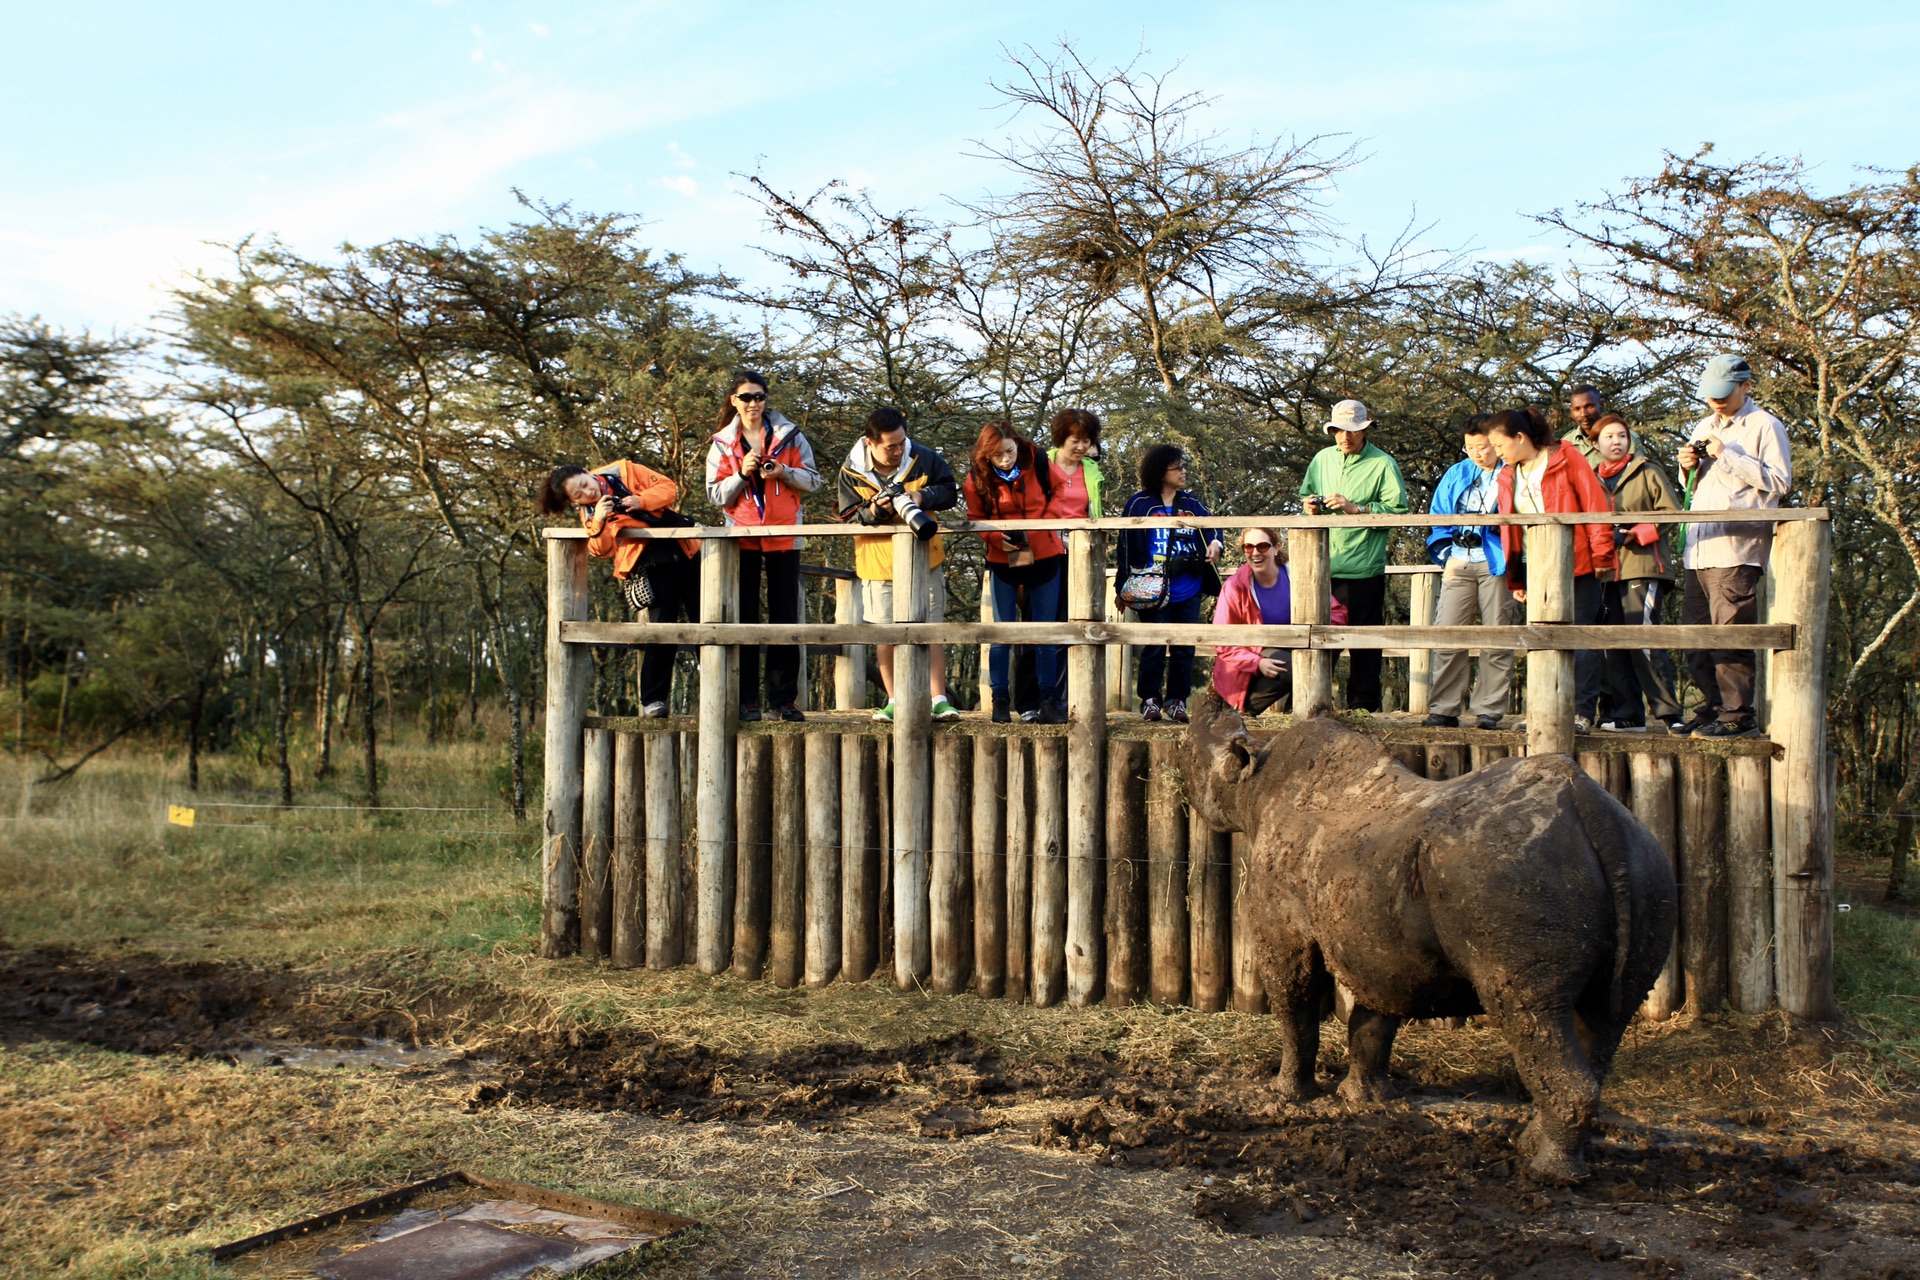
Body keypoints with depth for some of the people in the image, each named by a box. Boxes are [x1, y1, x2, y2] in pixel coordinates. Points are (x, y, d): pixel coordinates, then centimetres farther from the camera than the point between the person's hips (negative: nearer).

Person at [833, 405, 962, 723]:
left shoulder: (924, 459, -6)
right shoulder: (851, 471, -6)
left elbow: (950, 493, 1)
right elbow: (848, 516, -5)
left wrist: (922, 496, -18)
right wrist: (874, 510, -25)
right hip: (878, 564, 0)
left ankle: (939, 700, 4)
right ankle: (894, 701, 17)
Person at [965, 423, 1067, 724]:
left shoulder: (1038, 463, -10)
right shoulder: (977, 478, -8)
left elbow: (1060, 491, 4)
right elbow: (975, 518, 2)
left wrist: (1043, 522, -9)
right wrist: (996, 538, -16)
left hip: (1044, 558, 0)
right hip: (1003, 563, 0)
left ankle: (1047, 701, 12)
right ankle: (1000, 701, 10)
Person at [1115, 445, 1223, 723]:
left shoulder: (1193, 505, 11)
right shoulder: (1139, 505, 0)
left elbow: (1212, 529, 12)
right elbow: (1126, 548, 1)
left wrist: (1215, 544, -13)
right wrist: (1126, 585, -3)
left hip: (1189, 592, 3)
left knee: (1184, 648, 6)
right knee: (1153, 648, -2)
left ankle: (1177, 700, 15)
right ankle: (1149, 699, 9)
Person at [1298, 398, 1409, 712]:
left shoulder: (1382, 464, -2)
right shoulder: (1322, 459, 14)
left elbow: (1398, 509, -10)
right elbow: (1305, 495, 23)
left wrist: (1355, 508, -17)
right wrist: (1310, 505, 0)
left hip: (1363, 569, -4)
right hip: (1322, 567, 4)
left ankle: (1362, 705, 10)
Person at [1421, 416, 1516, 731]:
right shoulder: (1456, 474, 15)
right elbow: (1438, 517, 18)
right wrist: (1445, 555, 6)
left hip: (1497, 566, -3)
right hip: (1459, 564, 3)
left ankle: (1489, 711, 5)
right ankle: (1443, 709, 0)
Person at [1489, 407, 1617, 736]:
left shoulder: (1565, 458, -4)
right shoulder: (1508, 477, 14)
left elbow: (1596, 505, -6)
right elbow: (1508, 529, 18)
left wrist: (1601, 556, -10)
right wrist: (1515, 579, 16)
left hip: (1577, 567, -6)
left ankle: (1582, 714, -3)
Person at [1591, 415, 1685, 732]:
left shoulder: (1647, 472, 6)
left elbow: (1671, 512, -1)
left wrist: (1639, 533, -12)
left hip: (1643, 567, -5)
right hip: (1607, 570, 5)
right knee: (1615, 646, 5)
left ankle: (1667, 712, -9)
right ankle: (1628, 715, 11)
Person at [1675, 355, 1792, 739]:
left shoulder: (1764, 426, 1)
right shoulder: (1703, 429, 24)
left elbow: (1779, 481, -9)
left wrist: (1728, 457, -13)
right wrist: (1688, 468, 8)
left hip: (1737, 548, -8)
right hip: (1699, 548, 8)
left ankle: (1737, 715, -7)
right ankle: (1714, 708, 14)